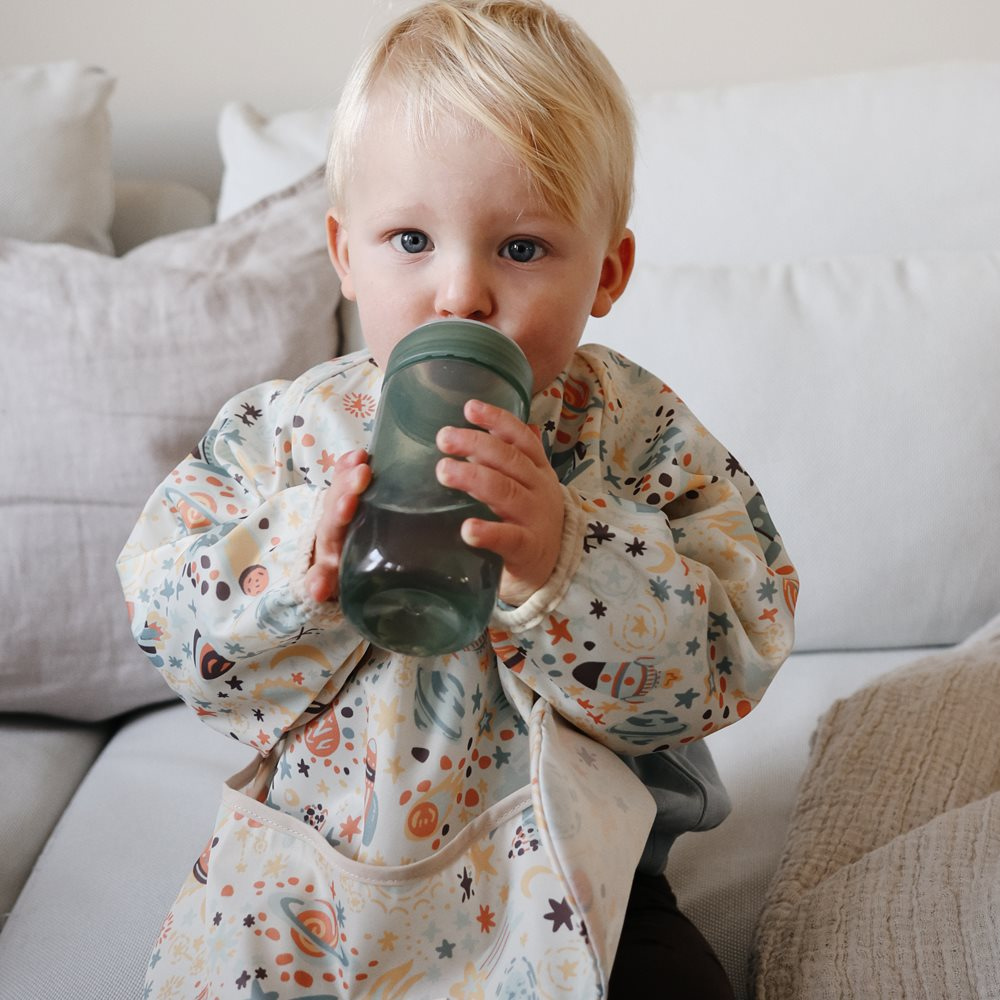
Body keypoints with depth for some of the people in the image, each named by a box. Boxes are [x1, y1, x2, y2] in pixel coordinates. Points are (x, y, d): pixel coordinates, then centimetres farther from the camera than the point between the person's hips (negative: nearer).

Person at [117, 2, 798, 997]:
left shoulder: (642, 437, -11)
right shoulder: (285, 429, -6)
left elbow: (723, 664, -17)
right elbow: (166, 611, -6)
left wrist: (561, 560, -34)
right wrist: (302, 559, -26)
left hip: (561, 881, -1)